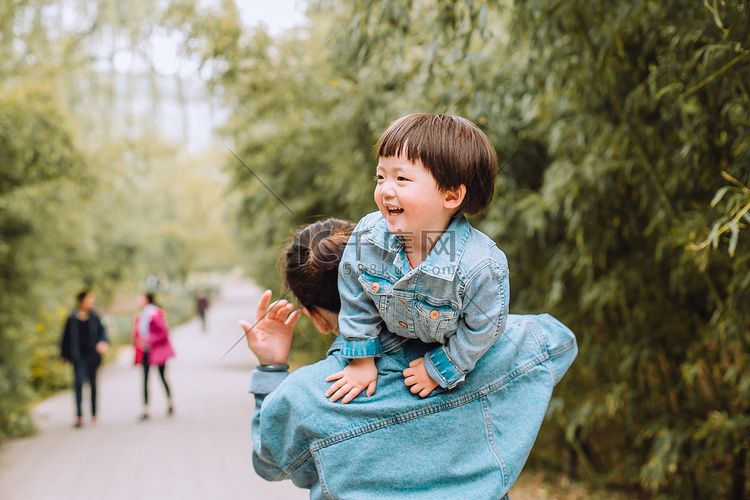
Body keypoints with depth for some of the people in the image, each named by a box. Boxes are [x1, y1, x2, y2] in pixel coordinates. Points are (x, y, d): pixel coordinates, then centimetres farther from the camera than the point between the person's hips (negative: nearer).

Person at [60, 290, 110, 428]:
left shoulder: (94, 317, 3)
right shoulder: (72, 319, -2)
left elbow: (101, 331, 3)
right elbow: (66, 337, 4)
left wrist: (103, 342, -18)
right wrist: (65, 355, 5)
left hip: (92, 355, 2)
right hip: (79, 356, -2)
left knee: (92, 383, 11)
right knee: (79, 383, -10)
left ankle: (93, 413, 23)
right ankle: (79, 415, -10)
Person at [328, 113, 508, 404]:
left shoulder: (480, 267, -43)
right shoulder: (368, 235, -31)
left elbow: (481, 328, -24)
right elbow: (356, 301, -14)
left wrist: (439, 368, -15)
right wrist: (362, 359, -7)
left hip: (446, 344, -2)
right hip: (391, 335, 2)